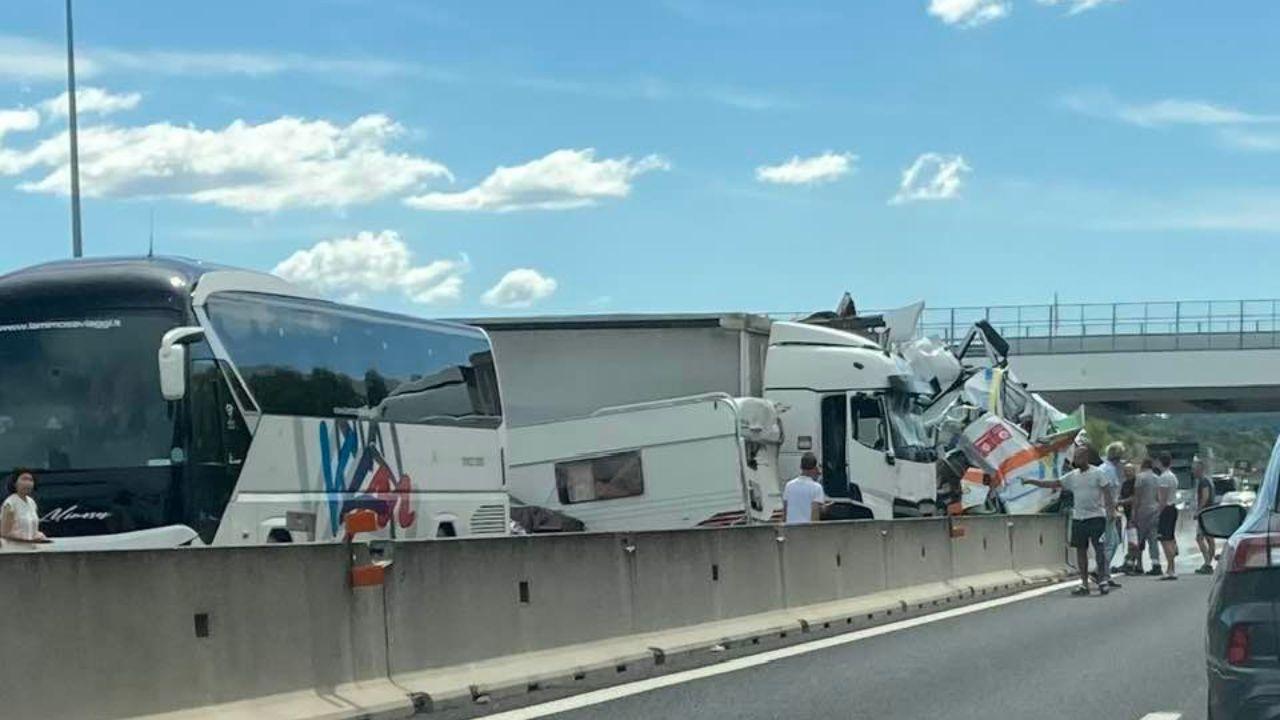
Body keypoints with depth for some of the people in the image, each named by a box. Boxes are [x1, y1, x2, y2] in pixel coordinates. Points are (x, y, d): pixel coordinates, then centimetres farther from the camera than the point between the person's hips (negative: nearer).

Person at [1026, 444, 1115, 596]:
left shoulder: (1097, 473, -4)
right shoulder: (1072, 476, 10)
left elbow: (1107, 492, -7)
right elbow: (1052, 484, 10)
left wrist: (1110, 509, -19)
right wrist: (1031, 481, 5)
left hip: (1096, 517, -6)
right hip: (1078, 518, 6)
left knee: (1099, 549, -8)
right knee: (1081, 550, 6)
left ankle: (1103, 581, -5)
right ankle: (1084, 584, 11)